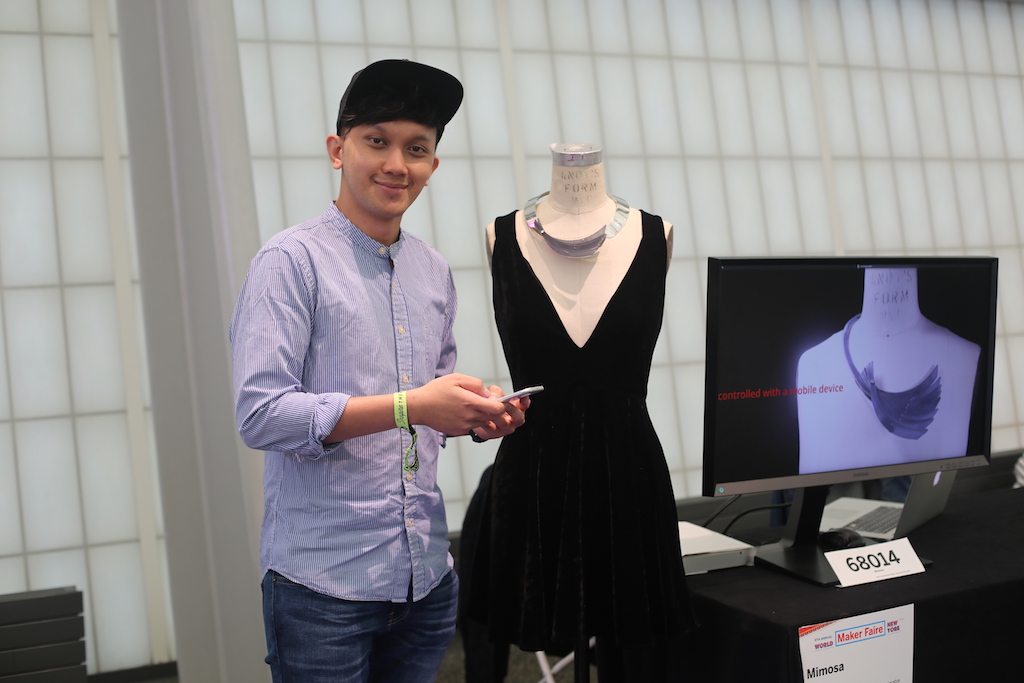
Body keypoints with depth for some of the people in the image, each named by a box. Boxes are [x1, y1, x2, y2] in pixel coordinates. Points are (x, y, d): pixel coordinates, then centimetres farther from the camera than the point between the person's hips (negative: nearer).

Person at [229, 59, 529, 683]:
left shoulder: (435, 273, 11)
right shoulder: (293, 260, -10)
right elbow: (260, 415, -18)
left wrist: (475, 415, -2)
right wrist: (408, 406, -23)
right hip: (323, 583, -6)